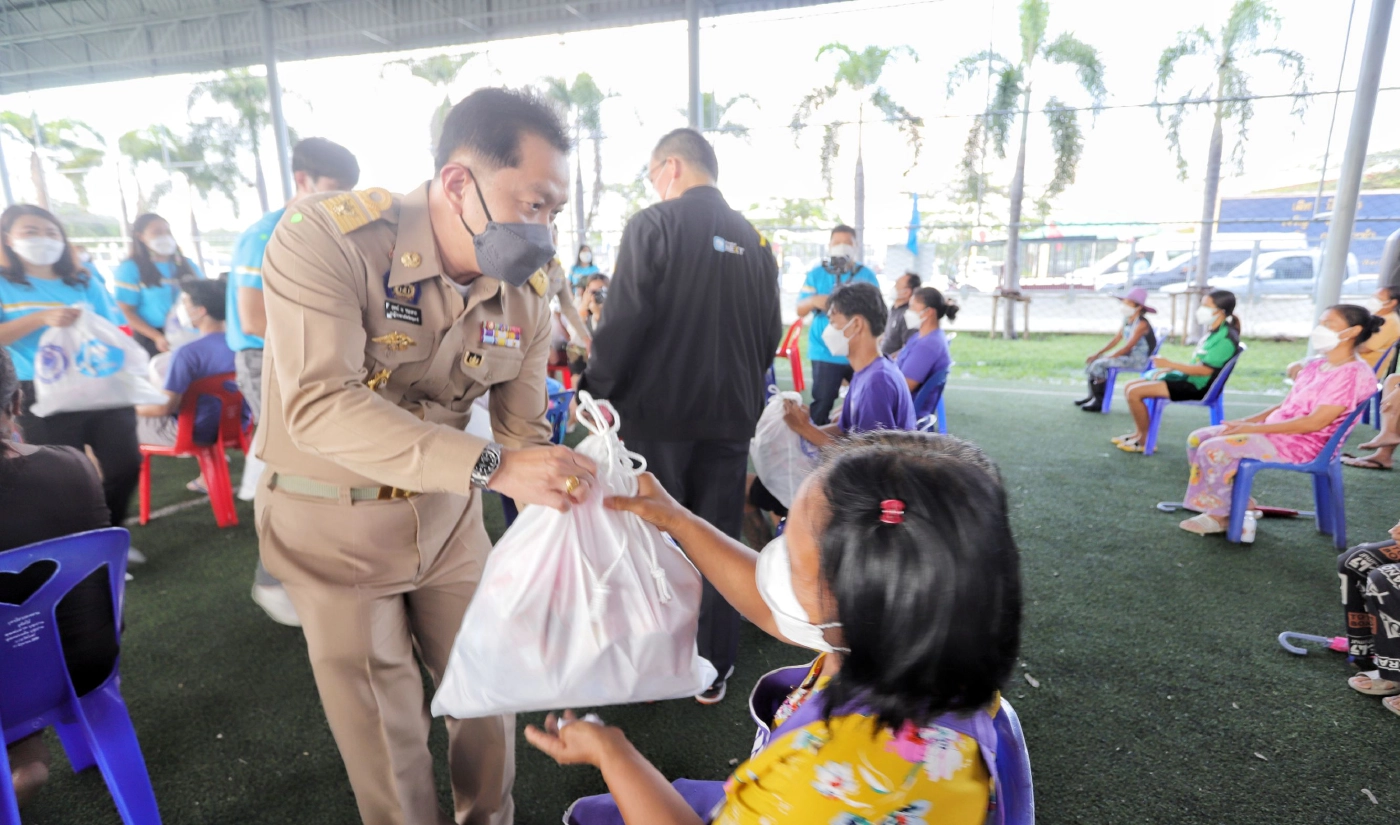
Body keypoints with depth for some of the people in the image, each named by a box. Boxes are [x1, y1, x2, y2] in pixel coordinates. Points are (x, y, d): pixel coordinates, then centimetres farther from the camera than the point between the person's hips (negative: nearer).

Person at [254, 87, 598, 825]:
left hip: (447, 512, 4)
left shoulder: (527, 289, -9)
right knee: (385, 727, 9)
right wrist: (490, 467, -42)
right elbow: (321, 406, -34)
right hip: (331, 520, -3)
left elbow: (523, 429, -2)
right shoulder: (326, 236, -23)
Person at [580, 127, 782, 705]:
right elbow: (770, 334, 11)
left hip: (657, 413, -4)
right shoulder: (754, 240, 7)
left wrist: (597, 390, -4)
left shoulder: (652, 225, -9)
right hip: (731, 415, 5)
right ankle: (714, 672, 25)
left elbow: (624, 321, -15)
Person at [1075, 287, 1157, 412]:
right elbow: (1116, 340, 10)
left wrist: (1107, 358, -21)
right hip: (1128, 356, 9)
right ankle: (1093, 395, 6)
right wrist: (1097, 354, 0)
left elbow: (1127, 347, -23)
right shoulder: (1127, 321, 9)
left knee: (1099, 364, -23)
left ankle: (1099, 402, -14)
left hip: (1138, 360, -9)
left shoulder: (1141, 324, -19)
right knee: (1093, 361, 2)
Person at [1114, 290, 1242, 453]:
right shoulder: (1213, 332, 12)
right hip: (1187, 378, 10)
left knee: (1134, 392, -20)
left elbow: (1205, 370, -22)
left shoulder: (1226, 337, -18)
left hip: (1196, 387, -10)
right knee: (1130, 386, 4)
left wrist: (1170, 364, -19)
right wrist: (1169, 369, 5)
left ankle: (1144, 439, -5)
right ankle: (1139, 432, 11)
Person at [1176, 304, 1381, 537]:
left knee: (1213, 448, -25)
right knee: (1198, 438, -3)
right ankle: (1221, 504, 0)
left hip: (1302, 444, -9)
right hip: (1275, 431, 9)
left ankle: (1224, 515, -3)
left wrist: (1255, 428, -20)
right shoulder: (1315, 366, 14)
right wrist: (1245, 421, 1)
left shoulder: (1354, 374, -13)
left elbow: (1315, 422, -21)